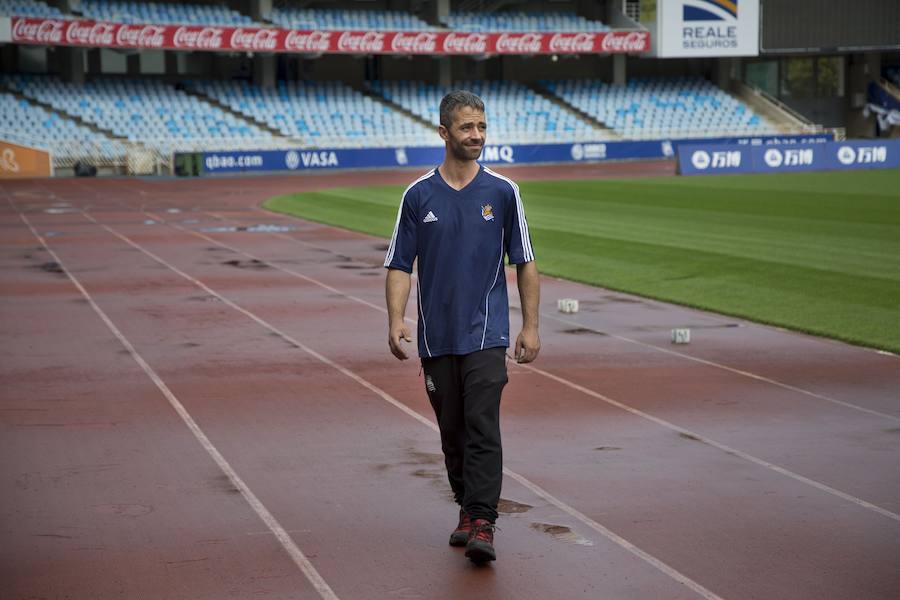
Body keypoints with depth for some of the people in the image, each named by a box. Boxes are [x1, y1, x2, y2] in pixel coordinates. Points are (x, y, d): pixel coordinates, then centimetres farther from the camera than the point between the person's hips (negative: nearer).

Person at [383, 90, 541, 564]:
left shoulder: (503, 192, 2)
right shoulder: (419, 195, 3)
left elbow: (525, 263, 6)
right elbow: (400, 265, 3)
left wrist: (531, 326, 1)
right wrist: (395, 321, -11)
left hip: (486, 333, -2)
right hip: (436, 336, 2)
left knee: (483, 427, -12)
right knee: (452, 431, 11)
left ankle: (482, 524, -13)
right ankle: (467, 509, 27)